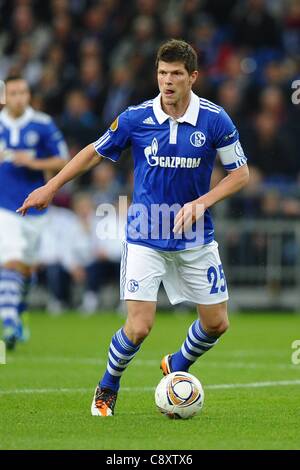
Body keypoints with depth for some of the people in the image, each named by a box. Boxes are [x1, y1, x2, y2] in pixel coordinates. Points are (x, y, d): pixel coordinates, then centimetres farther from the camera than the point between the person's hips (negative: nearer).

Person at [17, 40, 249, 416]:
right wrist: (51, 187, 8)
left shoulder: (215, 120, -9)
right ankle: (107, 388, 16)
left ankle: (177, 368, 37)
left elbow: (240, 173, -1)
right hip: (145, 238, -2)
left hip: (195, 239, 2)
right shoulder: (135, 119, -8)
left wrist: (202, 202, -15)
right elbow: (95, 152, 7)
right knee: (139, 327, -11)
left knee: (216, 324, 6)